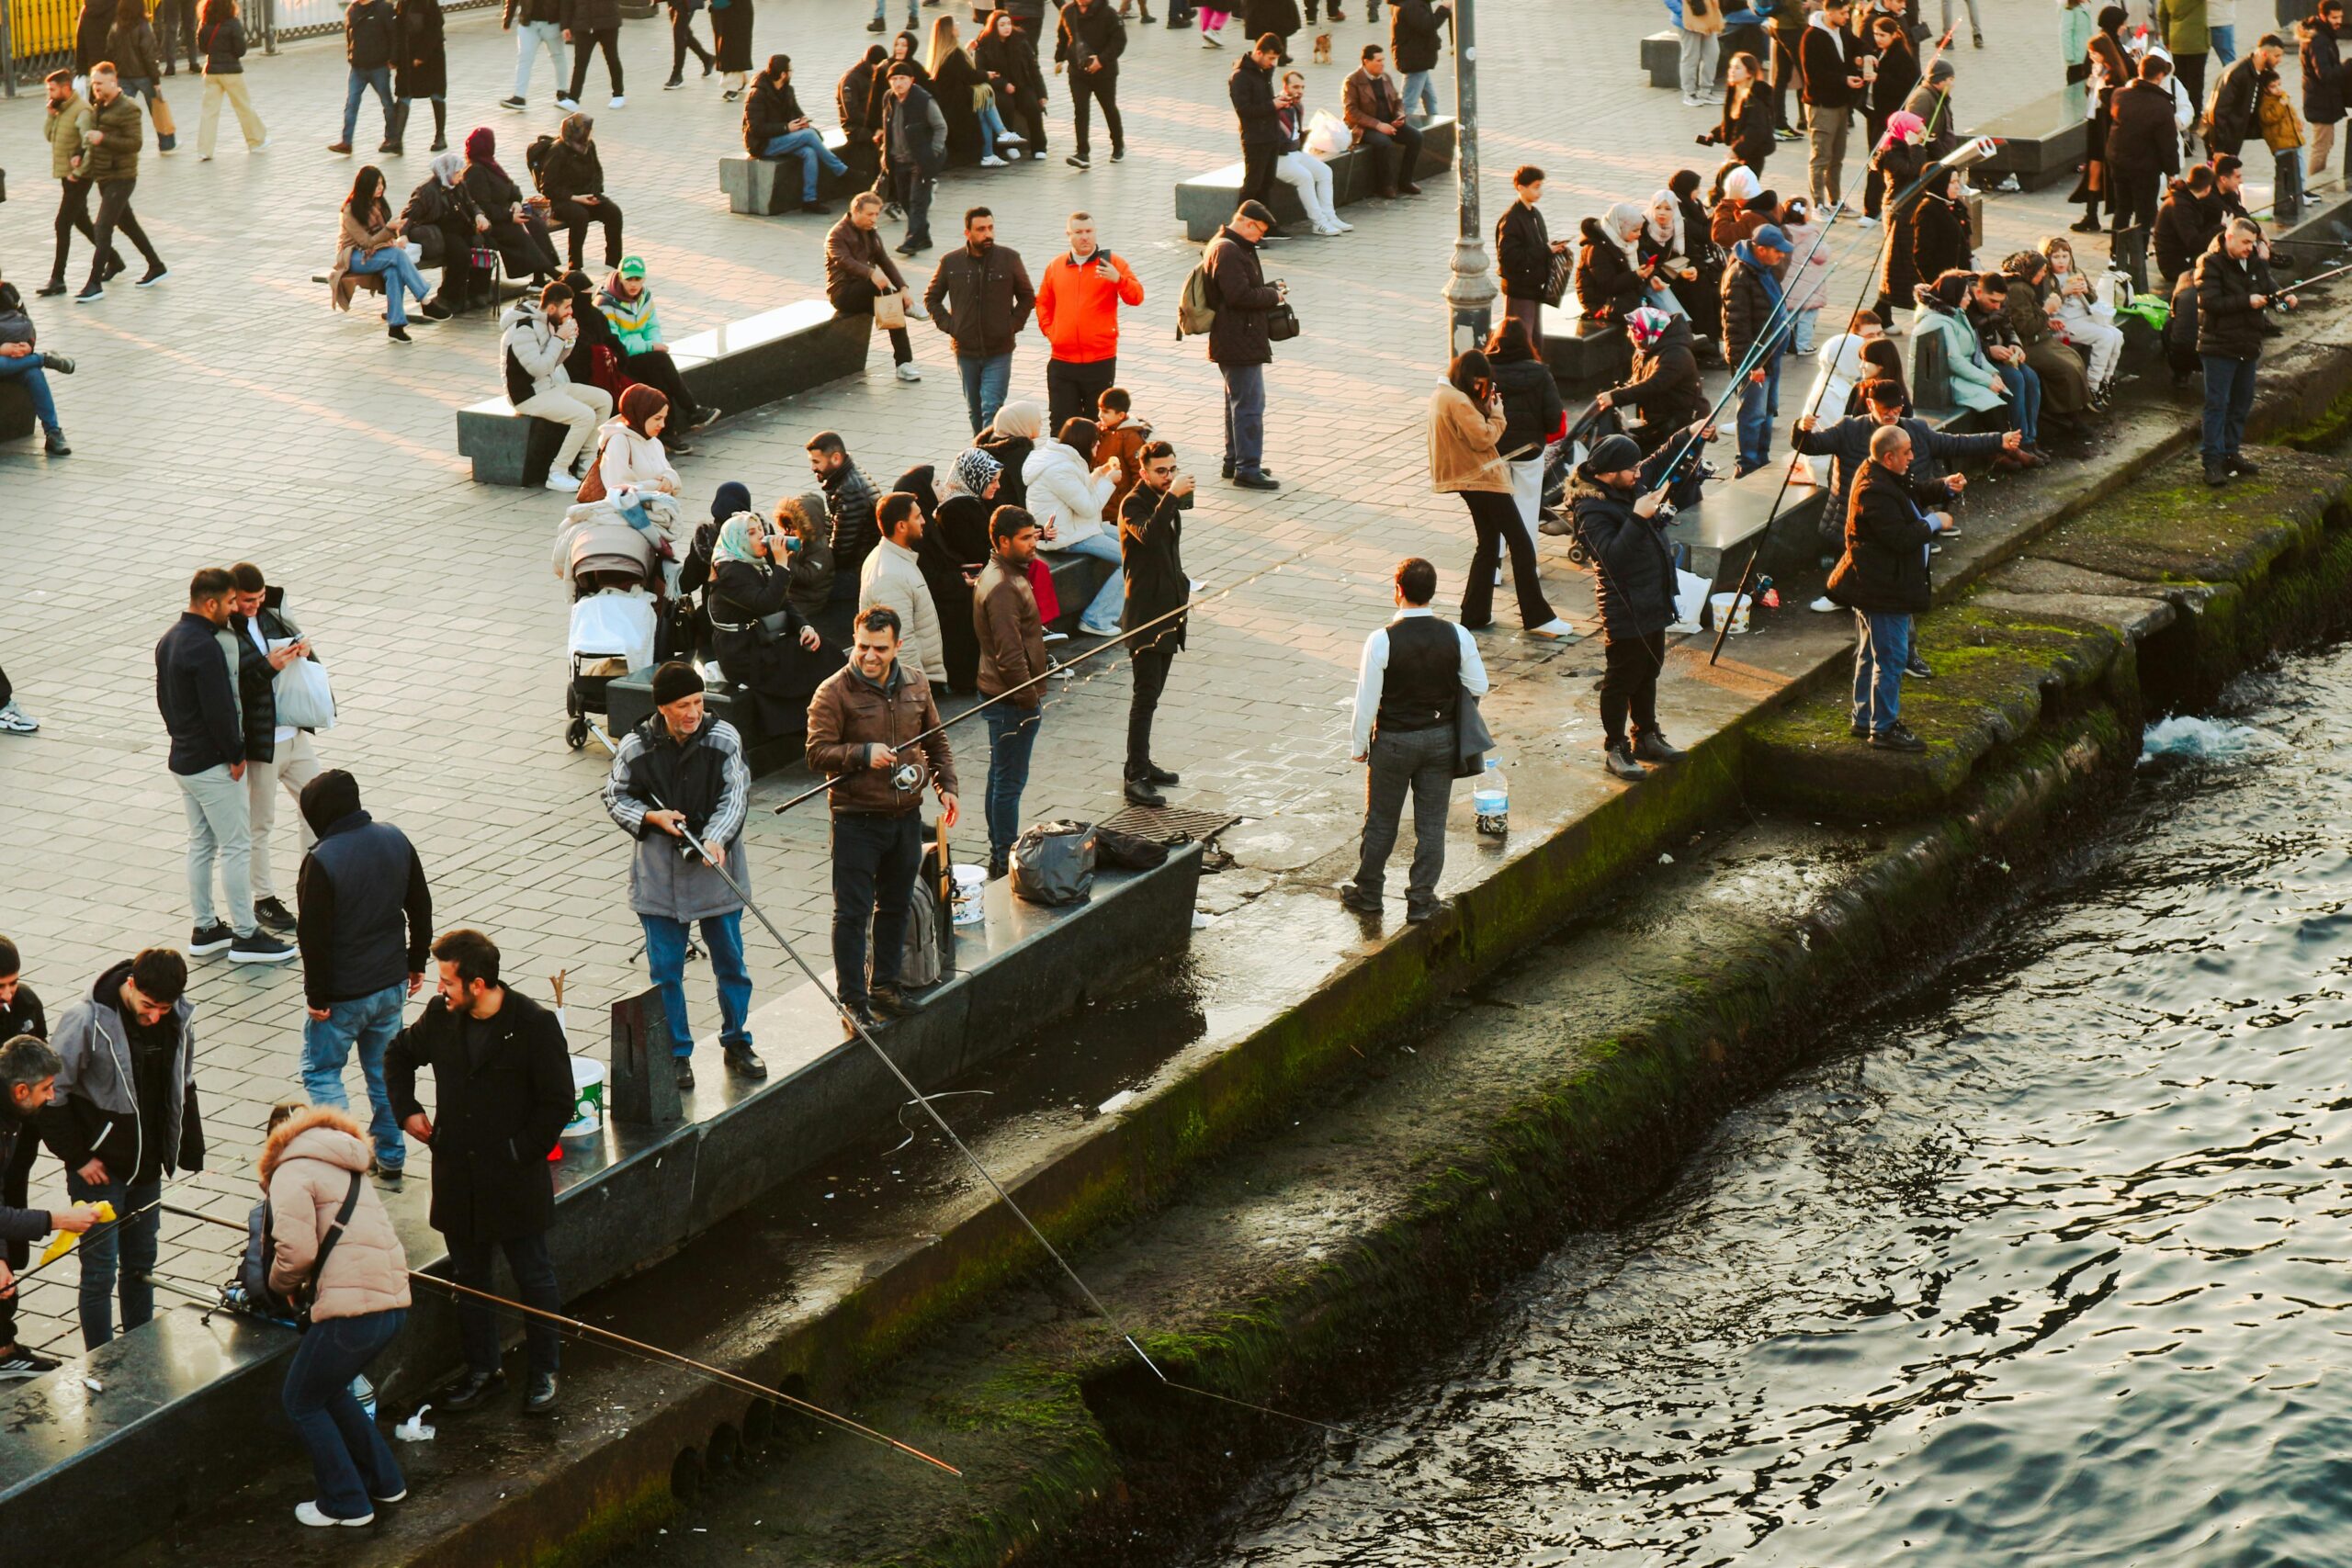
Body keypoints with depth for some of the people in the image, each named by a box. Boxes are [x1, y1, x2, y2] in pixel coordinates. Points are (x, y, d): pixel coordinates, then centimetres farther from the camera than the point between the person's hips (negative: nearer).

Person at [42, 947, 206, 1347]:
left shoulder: (178, 1019, -3)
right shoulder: (86, 1020, -20)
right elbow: (52, 1093, -14)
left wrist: (188, 1149, 8)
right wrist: (77, 1157, -13)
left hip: (148, 1164, 5)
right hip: (99, 1165, -5)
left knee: (142, 1263, 15)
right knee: (100, 1270, -2)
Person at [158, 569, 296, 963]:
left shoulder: (169, 640, 7)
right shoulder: (206, 649, -24)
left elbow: (163, 698, 16)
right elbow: (218, 711, -25)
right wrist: (237, 755, -13)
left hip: (182, 759, 10)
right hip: (213, 765, -10)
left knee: (200, 844, 17)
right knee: (236, 847, -2)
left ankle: (205, 929, 24)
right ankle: (245, 935, 3)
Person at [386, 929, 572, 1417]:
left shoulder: (535, 1025, -16)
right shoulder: (440, 1016, -4)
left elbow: (558, 1103, -11)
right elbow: (400, 1055, 18)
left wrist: (520, 1152, -12)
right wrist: (407, 1110, 6)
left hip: (515, 1180, -4)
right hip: (457, 1181, 4)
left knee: (533, 1277, 9)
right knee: (469, 1279, 15)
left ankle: (544, 1371, 26)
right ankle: (482, 1371, 30)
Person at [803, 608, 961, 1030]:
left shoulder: (915, 687, 7)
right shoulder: (834, 693, -10)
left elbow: (936, 741, 19)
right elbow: (817, 753, -15)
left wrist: (946, 785, 8)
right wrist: (863, 754, -27)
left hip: (906, 816, 5)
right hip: (856, 820, -5)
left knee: (896, 905, 16)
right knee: (853, 912, -2)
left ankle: (885, 985, 30)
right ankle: (852, 999, 5)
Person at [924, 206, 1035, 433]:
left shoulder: (1009, 258, -4)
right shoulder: (951, 262, -1)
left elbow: (1027, 297, 9)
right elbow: (931, 298, 12)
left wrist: (1013, 325, -3)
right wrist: (948, 325, 0)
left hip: (999, 352, -2)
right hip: (966, 351, 2)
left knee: (992, 408, -12)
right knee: (975, 410, 13)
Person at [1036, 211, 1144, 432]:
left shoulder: (1111, 263, 0)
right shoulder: (1055, 266, 10)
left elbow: (1136, 297, -10)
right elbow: (1043, 303, 22)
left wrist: (1118, 279, -28)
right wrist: (1048, 329, 7)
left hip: (1100, 361, -2)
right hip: (1062, 362, 2)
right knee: (1062, 424, 1)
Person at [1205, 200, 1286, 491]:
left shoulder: (1226, 246, 15)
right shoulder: (1228, 251, -19)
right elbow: (1240, 295, -25)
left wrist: (1270, 288, 6)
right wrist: (1274, 296, -11)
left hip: (1233, 343, 11)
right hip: (1240, 343, -11)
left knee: (1239, 401, 19)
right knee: (1250, 404, -9)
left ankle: (1234, 461, 28)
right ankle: (1247, 469, -8)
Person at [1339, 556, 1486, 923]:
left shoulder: (1382, 641, -20)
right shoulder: (1457, 637, -12)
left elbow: (1367, 700, -14)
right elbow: (1478, 687, -2)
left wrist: (1359, 745, -1)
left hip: (1394, 741, -2)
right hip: (1441, 738, 2)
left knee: (1381, 820, 14)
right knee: (1431, 823, 11)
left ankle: (1368, 892, 29)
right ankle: (1421, 900, 16)